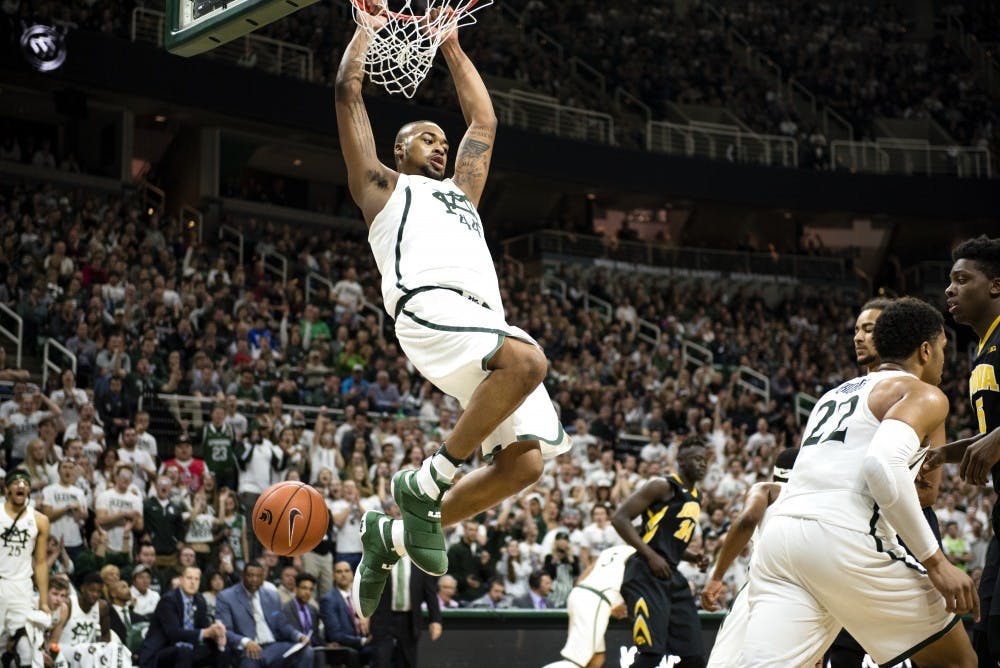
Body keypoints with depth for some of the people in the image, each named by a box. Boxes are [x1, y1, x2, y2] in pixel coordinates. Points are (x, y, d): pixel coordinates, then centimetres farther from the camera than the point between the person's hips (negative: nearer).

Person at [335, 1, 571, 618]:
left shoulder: (460, 192, 39)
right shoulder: (382, 185, 23)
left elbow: (484, 121, 47)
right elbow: (348, 89, 20)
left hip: (487, 322, 7)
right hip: (431, 308, -7)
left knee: (525, 460, -10)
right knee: (528, 360, -35)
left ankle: (394, 534, 5)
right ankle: (428, 481, -18)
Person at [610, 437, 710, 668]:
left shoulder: (696, 498, 21)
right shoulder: (663, 486, -6)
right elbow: (620, 518, -12)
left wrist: (694, 557, 11)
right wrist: (650, 555, -18)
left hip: (673, 577, 9)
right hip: (647, 576, -9)